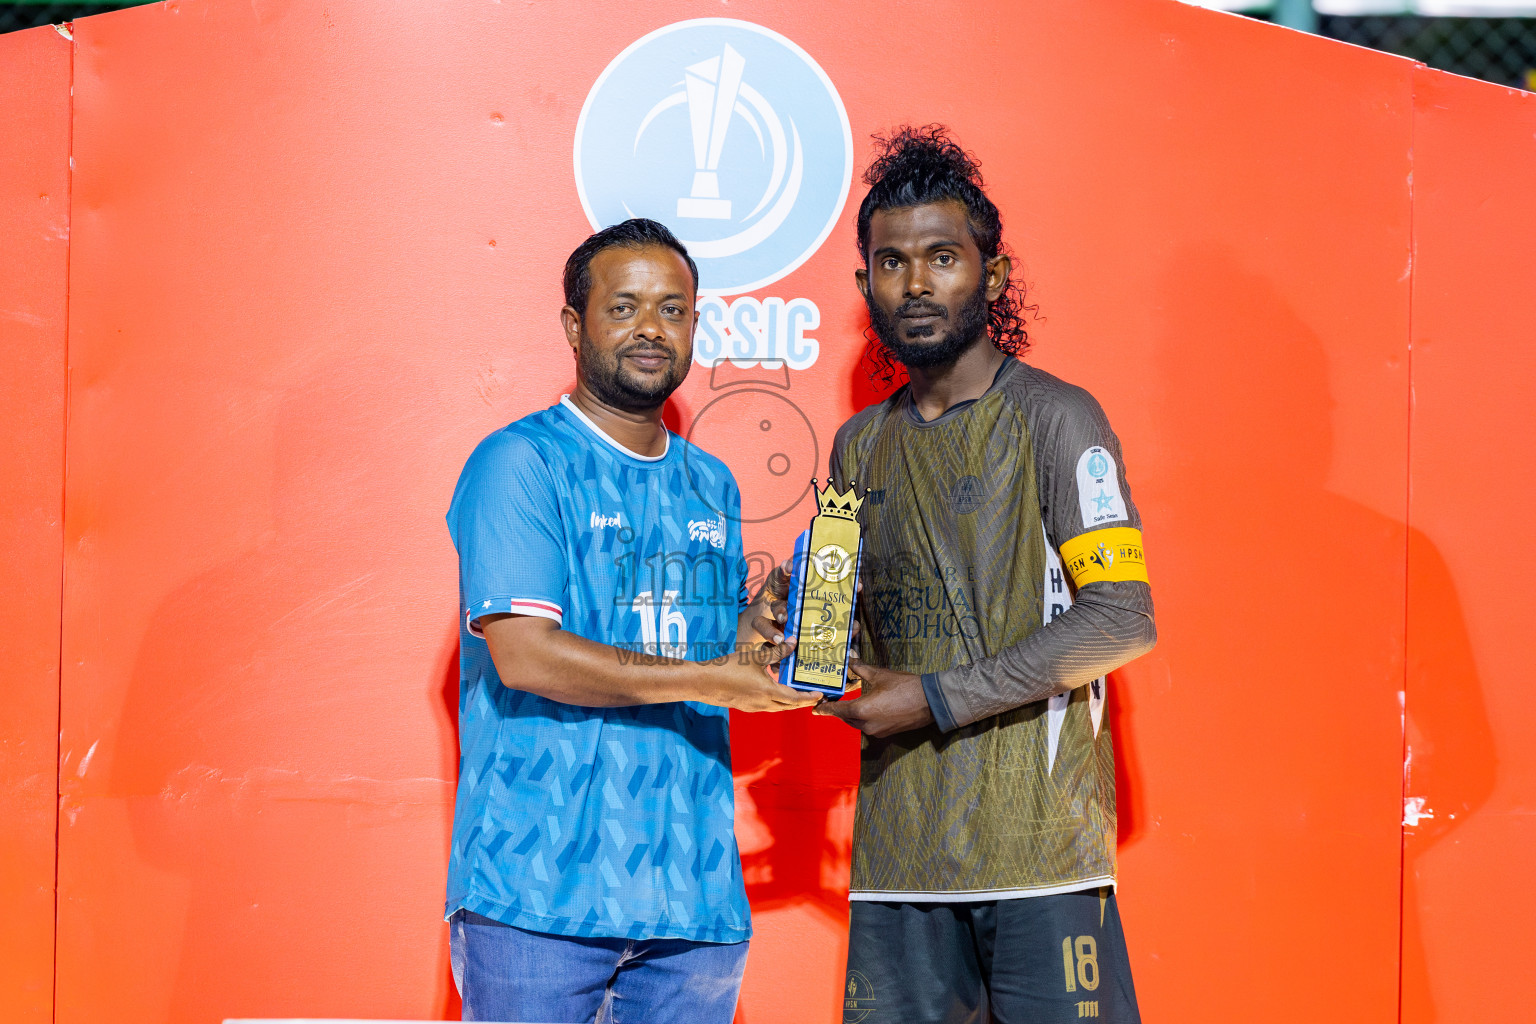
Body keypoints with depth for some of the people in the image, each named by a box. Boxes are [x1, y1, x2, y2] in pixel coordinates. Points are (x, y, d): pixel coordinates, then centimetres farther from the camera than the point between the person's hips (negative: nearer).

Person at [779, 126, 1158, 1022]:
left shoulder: (1055, 419, -3)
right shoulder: (861, 446, 17)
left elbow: (1123, 620, -11)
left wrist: (937, 698, -12)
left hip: (1037, 841, -5)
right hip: (898, 846, 5)